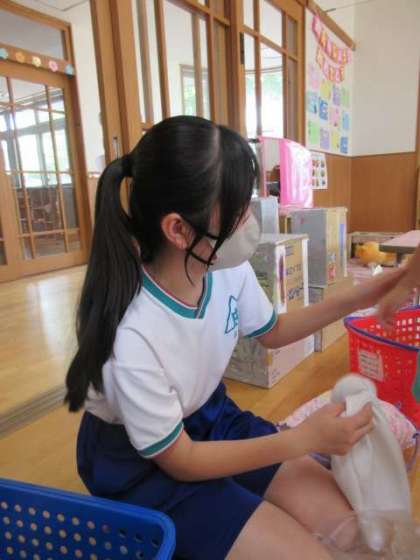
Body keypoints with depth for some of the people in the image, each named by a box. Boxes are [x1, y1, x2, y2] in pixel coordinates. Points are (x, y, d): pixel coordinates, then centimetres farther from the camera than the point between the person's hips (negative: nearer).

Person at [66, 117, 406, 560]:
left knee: (344, 520, -1)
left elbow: (271, 332, 5)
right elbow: (178, 461, -20)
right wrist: (304, 439, -23)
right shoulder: (130, 338, -37)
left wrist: (357, 299, -2)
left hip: (208, 417, 5)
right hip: (140, 463, -5)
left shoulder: (227, 267, -18)